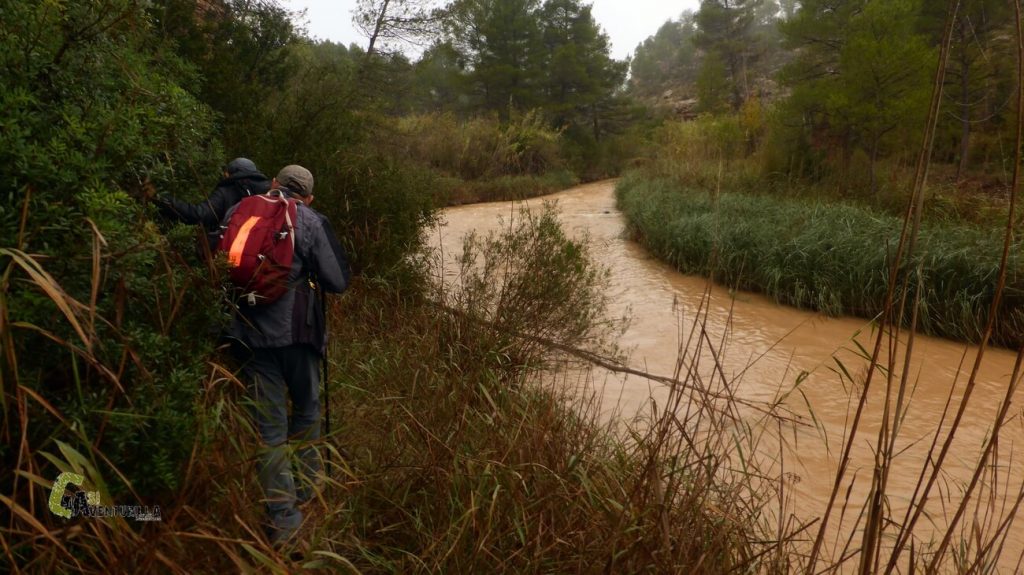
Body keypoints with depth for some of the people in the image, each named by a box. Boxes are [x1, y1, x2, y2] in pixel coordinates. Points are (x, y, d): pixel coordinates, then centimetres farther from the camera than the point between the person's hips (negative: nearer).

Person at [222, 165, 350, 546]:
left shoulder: (236, 214, 3)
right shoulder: (310, 221, -6)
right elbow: (337, 282, -6)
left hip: (250, 333, 2)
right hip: (296, 331, -2)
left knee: (269, 425, 7)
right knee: (306, 411, 20)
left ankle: (282, 518, 8)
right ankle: (306, 490, 34)